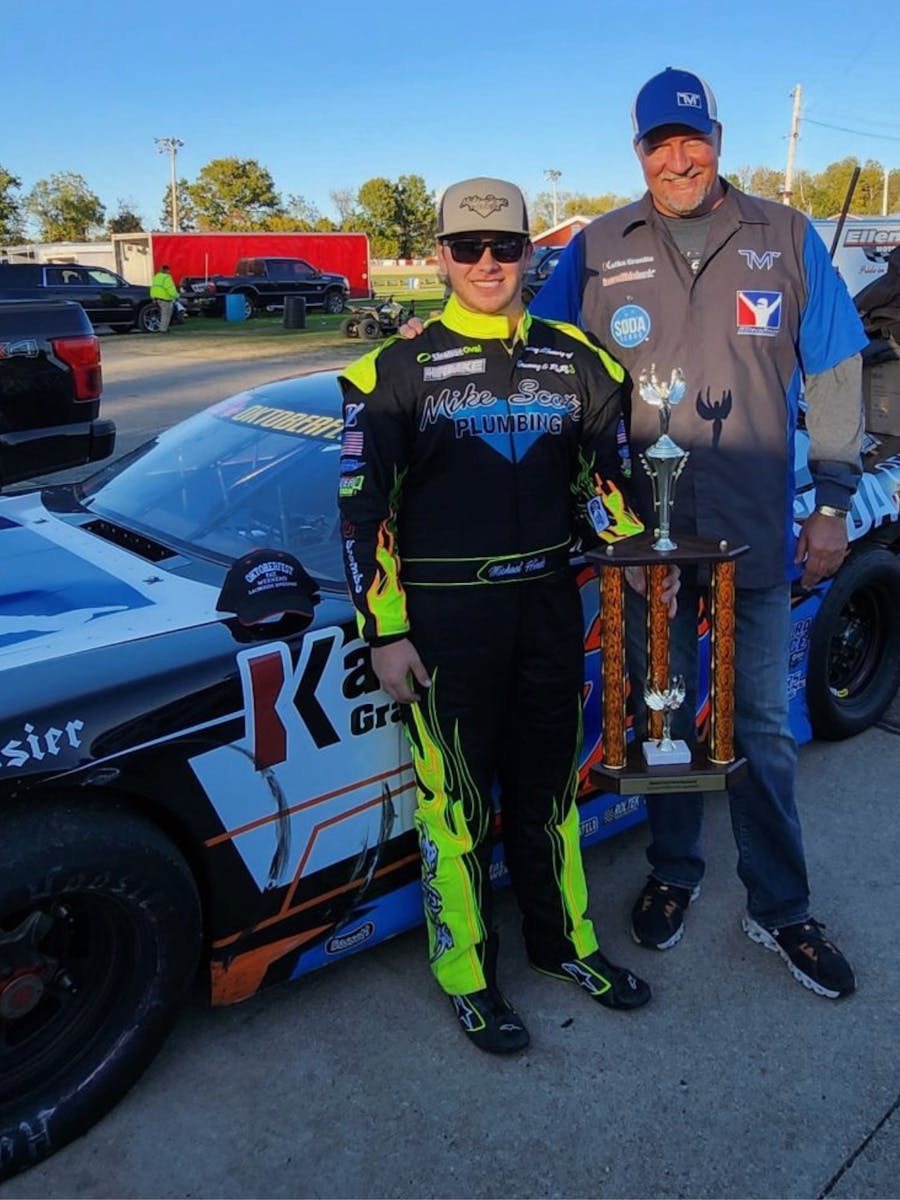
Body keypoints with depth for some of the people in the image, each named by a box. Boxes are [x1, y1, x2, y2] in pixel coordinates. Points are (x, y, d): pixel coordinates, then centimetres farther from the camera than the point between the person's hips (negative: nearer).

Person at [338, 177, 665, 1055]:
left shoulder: (573, 359, 7)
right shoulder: (398, 370, -5)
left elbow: (600, 474, 16)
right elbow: (364, 506, -6)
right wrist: (384, 631, -10)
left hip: (548, 603, 4)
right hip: (445, 618, -4)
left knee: (550, 783, 17)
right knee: (455, 799, 6)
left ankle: (563, 940, 37)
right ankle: (467, 975, 25)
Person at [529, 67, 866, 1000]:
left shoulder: (785, 239, 3)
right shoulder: (597, 250, 3)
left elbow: (833, 376, 5)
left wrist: (833, 504, 1)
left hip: (756, 533, 0)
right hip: (644, 530, 1)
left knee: (762, 725, 9)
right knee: (660, 717, 14)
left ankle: (779, 910, 25)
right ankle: (673, 875, 35)